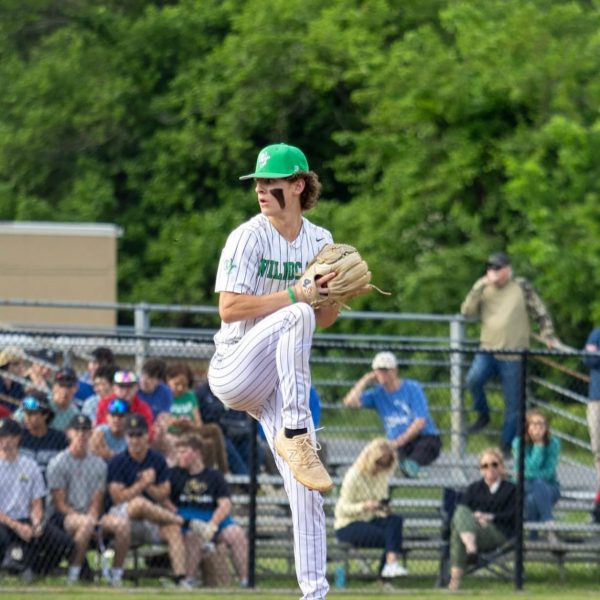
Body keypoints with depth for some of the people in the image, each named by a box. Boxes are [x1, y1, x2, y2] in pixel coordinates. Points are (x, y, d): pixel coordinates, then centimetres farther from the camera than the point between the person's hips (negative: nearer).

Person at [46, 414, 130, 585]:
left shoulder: (98, 464, 12)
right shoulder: (58, 463, -3)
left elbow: (97, 502, 8)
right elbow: (60, 504, -8)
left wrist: (93, 517, -14)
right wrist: (85, 520, -19)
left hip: (89, 515, 5)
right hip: (61, 518, -5)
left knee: (122, 524, -20)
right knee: (86, 523, -38)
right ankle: (72, 576, -31)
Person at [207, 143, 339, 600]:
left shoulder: (319, 241, 8)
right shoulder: (248, 238, -9)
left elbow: (324, 319, 13)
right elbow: (229, 309, -18)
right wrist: (297, 294, -24)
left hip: (281, 381, 5)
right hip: (235, 370, -5)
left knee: (305, 489, -4)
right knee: (296, 317, -33)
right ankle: (294, 437, -32)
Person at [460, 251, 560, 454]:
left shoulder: (521, 287, 1)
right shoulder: (483, 289, 9)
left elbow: (541, 313, 7)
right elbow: (467, 311, -2)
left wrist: (548, 336, -2)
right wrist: (479, 287, -10)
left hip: (513, 357, -2)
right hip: (487, 351, 2)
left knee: (512, 405, 3)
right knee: (473, 379, -27)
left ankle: (506, 446, 15)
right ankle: (483, 415, -2)